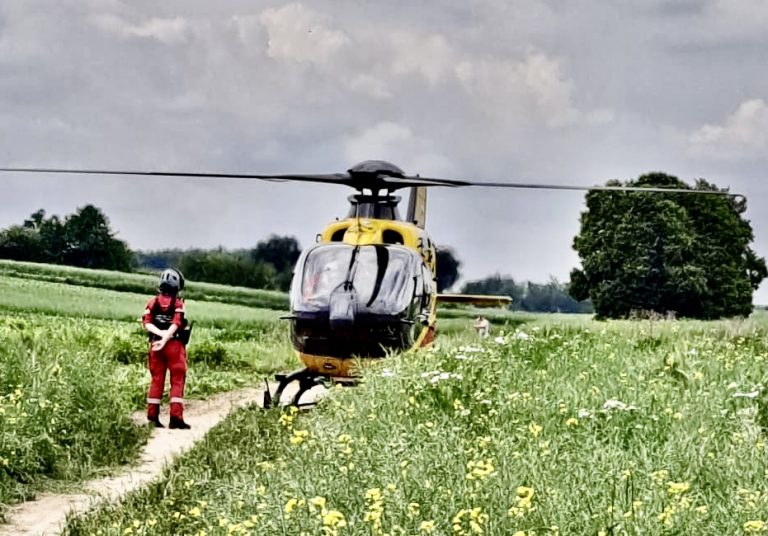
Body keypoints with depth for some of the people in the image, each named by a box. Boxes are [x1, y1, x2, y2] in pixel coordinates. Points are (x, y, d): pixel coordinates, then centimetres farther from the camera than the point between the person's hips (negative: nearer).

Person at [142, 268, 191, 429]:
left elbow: (146, 323, -6)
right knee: (177, 380, 1)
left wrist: (160, 333, -14)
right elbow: (176, 325, -16)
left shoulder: (153, 302, 6)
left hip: (155, 345, 4)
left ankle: (152, 416, 9)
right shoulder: (179, 304, -5)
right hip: (174, 345, -4)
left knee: (157, 379, 11)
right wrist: (165, 339, -19)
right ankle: (176, 417, -7)